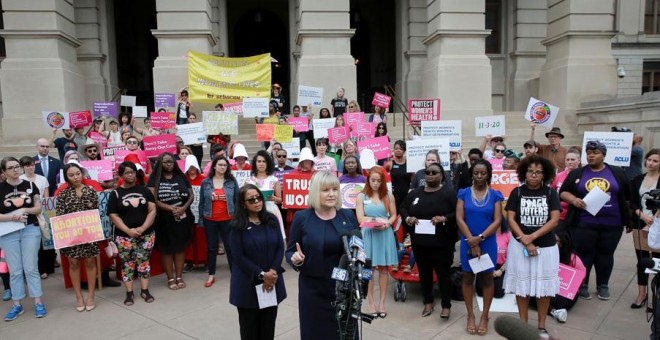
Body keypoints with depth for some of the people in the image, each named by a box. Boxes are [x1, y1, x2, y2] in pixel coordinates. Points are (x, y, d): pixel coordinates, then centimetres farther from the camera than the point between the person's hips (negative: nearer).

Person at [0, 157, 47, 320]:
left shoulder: (30, 185, 3)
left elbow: (38, 208, 5)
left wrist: (24, 210, -13)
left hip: (31, 230, 0)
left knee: (31, 268, 3)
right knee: (15, 270, 6)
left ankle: (38, 303, 9)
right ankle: (17, 305, 17)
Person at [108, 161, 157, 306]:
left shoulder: (144, 190, 5)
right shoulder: (115, 193, 1)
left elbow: (152, 210, 0)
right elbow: (113, 216, -4)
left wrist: (143, 228, -12)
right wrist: (128, 230, -15)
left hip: (146, 234, 1)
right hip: (125, 236, -1)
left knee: (144, 261, 7)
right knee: (127, 263, 4)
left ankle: (145, 290, 16)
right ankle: (129, 293, 13)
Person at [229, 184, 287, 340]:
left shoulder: (272, 220, 3)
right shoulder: (237, 226, -7)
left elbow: (280, 247, 1)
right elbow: (239, 257, -11)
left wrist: (273, 271, -13)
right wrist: (261, 275, -15)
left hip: (272, 281, 3)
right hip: (248, 284, -3)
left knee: (268, 325, 10)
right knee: (249, 326, 8)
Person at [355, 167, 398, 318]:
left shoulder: (388, 195, 7)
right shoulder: (361, 196, 1)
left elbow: (394, 215, 6)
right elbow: (360, 218, -5)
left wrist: (387, 224, -13)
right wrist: (377, 221, -17)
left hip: (385, 234, 2)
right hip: (368, 234, -1)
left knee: (383, 269, 6)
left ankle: (382, 303, 15)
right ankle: (371, 303, 10)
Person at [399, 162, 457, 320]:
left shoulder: (449, 193, -4)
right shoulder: (415, 193, 9)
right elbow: (402, 208, 13)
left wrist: (444, 218, -24)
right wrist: (408, 218, -6)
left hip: (442, 243, -4)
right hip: (419, 242, 4)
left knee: (443, 273, 3)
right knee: (424, 273, 14)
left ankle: (446, 305, 16)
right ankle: (428, 302, 30)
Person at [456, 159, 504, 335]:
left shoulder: (495, 195, 0)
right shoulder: (464, 193, 0)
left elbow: (497, 221, -7)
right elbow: (459, 219, -6)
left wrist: (480, 238, -17)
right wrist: (472, 241, -13)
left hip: (488, 243, 0)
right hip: (467, 242, 0)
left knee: (487, 278, 8)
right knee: (468, 277, 7)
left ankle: (484, 316, 21)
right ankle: (470, 315, 20)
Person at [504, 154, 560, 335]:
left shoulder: (551, 193, -1)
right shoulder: (517, 192, -1)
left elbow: (554, 220, -9)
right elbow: (510, 219, -5)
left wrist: (532, 236, -18)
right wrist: (525, 241, -14)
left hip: (546, 246, 0)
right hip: (520, 246, 0)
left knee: (544, 287, 8)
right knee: (522, 285, 6)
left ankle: (541, 326, 22)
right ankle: (523, 324, 20)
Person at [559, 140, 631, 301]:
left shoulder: (617, 173, 6)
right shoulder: (577, 173, 4)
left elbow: (627, 195, 9)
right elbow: (563, 192, 4)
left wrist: (628, 216, 6)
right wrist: (573, 199, -16)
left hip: (612, 224, 1)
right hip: (584, 224, -1)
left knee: (605, 255, 10)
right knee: (584, 255, 3)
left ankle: (603, 286, 24)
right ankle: (582, 285, 17)